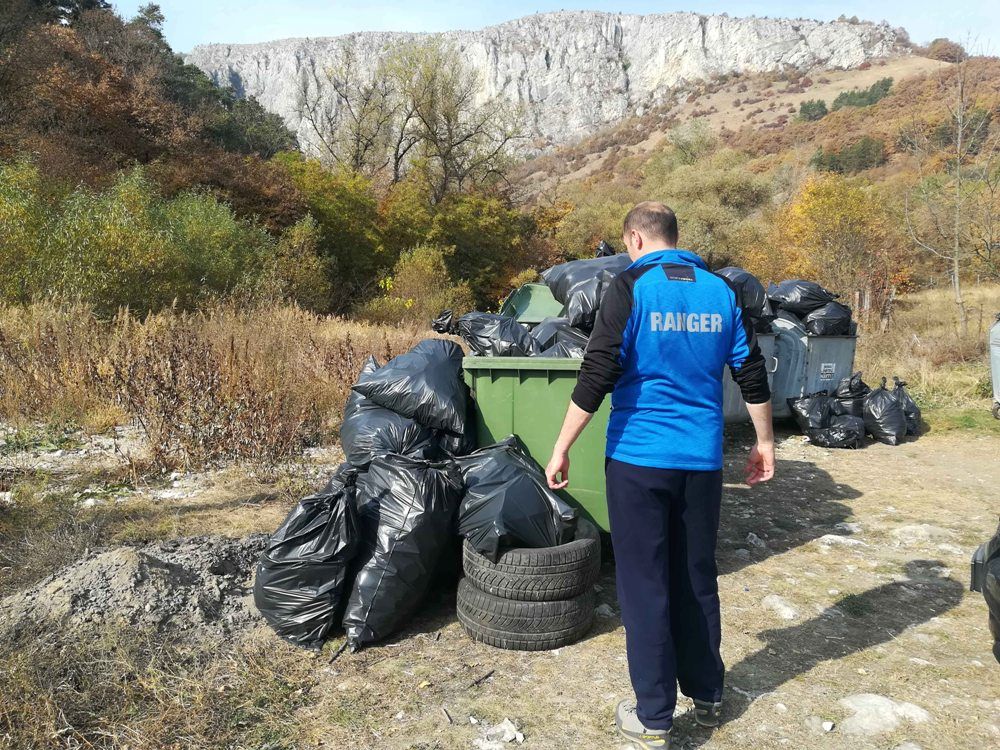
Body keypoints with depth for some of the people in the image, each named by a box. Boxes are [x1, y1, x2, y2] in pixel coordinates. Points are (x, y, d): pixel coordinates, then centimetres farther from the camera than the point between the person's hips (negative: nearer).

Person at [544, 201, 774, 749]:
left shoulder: (631, 287, -8)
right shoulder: (721, 290, 7)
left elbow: (597, 377, -14)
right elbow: (752, 375, 9)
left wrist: (561, 449, -9)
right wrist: (763, 442, 20)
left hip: (638, 458, -4)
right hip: (702, 461, 5)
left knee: (644, 584, 5)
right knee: (697, 579, 17)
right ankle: (706, 696, 30)